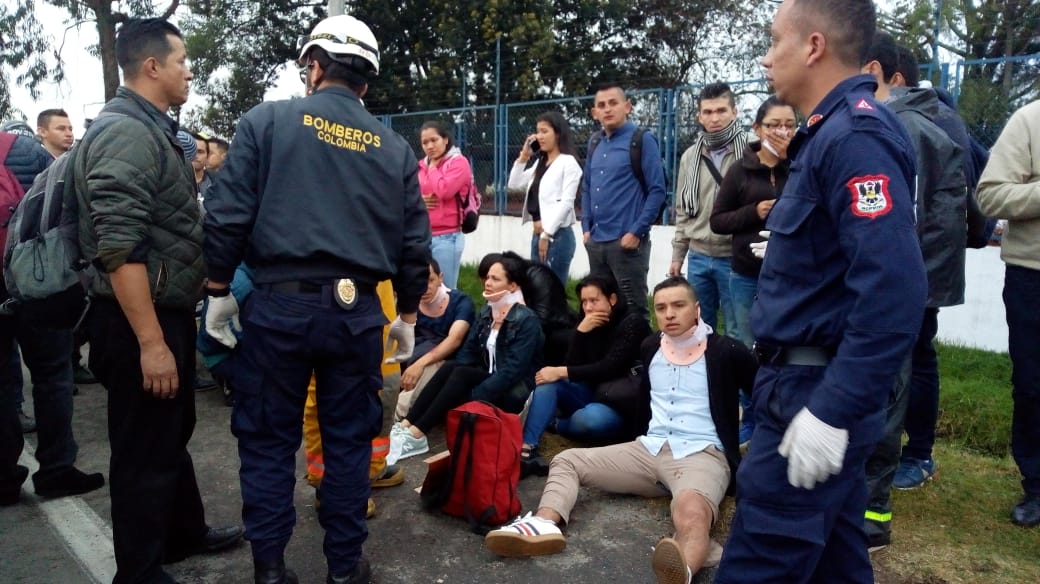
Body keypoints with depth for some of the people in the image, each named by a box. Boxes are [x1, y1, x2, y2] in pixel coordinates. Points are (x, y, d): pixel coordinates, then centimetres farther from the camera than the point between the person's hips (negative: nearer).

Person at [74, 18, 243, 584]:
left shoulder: (152, 130, 13)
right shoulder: (125, 134, -18)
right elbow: (119, 249, -25)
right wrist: (150, 342, -26)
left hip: (166, 313, 10)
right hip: (141, 323, -10)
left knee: (173, 434, 23)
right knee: (145, 453, 4)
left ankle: (184, 532, 42)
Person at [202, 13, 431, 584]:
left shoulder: (267, 121, 0)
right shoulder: (394, 147, 8)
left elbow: (226, 216, -5)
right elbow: (414, 242, 9)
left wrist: (219, 290, 7)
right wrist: (407, 315, 20)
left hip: (279, 303, -2)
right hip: (356, 309, 2)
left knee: (268, 439, 12)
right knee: (348, 440, 13)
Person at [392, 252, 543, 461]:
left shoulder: (526, 320, -15)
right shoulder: (485, 313, 7)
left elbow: (512, 371, -23)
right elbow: (467, 353, 2)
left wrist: (473, 397, -28)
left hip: (514, 393, -6)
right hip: (488, 380, 6)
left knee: (460, 374, -28)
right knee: (450, 368, -22)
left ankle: (416, 435, -30)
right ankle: (405, 425, -28)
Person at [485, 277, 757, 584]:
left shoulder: (727, 352, -3)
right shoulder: (650, 346, 13)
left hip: (703, 456, -6)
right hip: (649, 450, 7)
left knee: (691, 511, -41)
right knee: (566, 460, -6)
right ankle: (543, 524, -32)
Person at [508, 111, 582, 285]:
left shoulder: (568, 163, -7)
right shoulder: (540, 163, 16)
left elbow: (566, 202, -14)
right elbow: (514, 184, 18)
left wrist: (547, 233, -16)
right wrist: (523, 157, 8)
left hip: (557, 235, -8)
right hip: (538, 235, 8)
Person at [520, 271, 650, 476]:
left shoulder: (632, 323, -11)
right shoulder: (589, 324, 7)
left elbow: (608, 368, -20)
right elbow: (572, 365, -3)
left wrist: (561, 372, -23)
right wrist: (581, 331, -16)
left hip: (621, 404, -6)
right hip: (592, 392, 6)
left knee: (590, 418, -37)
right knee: (548, 381, -18)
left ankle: (557, 422, -3)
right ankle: (527, 447, -33)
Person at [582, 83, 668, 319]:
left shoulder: (642, 140, -5)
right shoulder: (595, 143, 13)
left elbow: (657, 191, -10)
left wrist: (636, 232, -14)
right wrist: (586, 227, 10)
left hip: (627, 242, -6)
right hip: (596, 242, 7)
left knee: (633, 311, 0)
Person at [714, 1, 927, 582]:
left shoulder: (855, 135, -18)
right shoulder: (831, 131, 13)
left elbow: (894, 291, -28)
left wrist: (833, 413, -26)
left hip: (819, 393, -10)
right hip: (813, 382, 10)